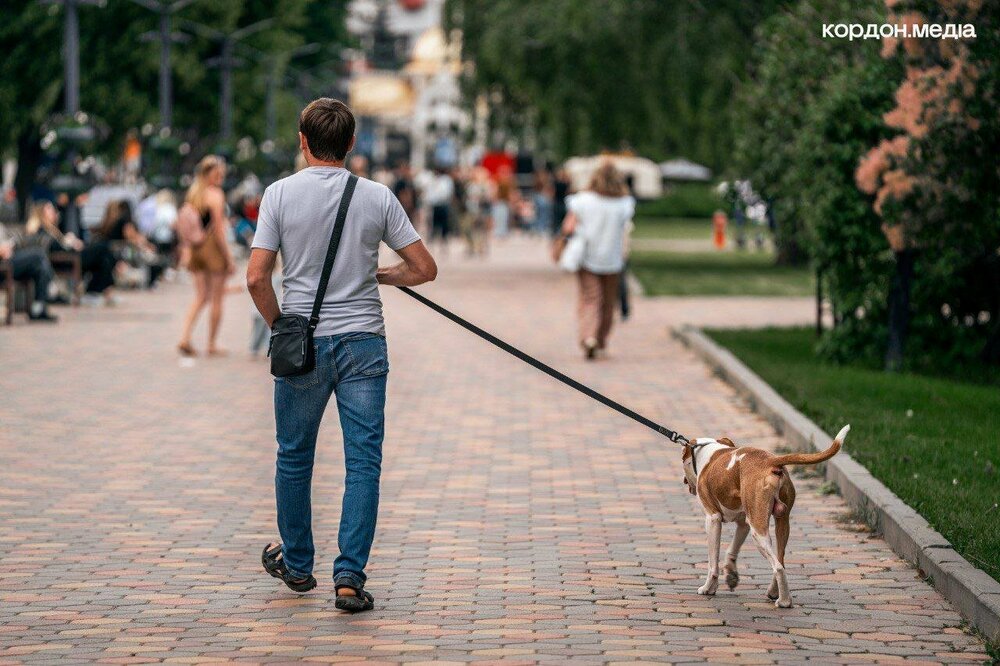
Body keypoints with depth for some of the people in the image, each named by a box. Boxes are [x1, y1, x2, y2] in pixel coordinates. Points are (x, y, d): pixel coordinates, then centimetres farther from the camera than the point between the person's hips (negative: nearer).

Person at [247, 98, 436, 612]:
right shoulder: (377, 197, -1)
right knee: (363, 462, 1)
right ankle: (350, 577, -5)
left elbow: (256, 279, -9)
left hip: (302, 343, 0)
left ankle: (296, 564, 30)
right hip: (364, 343, 0)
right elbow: (424, 269, 1)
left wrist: (279, 327, 6)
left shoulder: (280, 194, -4)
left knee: (294, 457, 17)